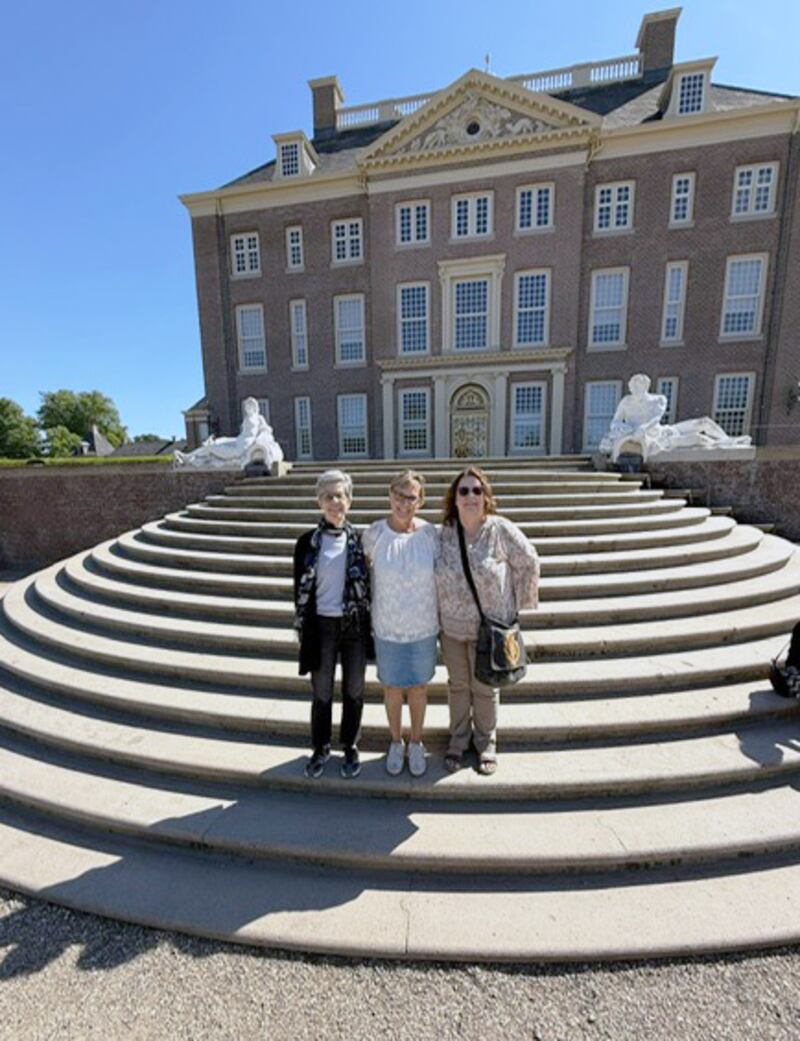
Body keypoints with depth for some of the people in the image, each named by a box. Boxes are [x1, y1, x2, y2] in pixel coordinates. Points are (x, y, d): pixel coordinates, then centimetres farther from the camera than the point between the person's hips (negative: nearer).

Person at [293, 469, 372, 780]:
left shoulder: (359, 539, -3)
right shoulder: (308, 542, -5)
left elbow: (368, 583, 1)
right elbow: (301, 590, -1)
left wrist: (370, 625, 1)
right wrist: (303, 630, -1)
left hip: (354, 626, 1)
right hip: (321, 626, 0)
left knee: (354, 691, 15)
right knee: (321, 693, 15)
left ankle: (350, 747, 38)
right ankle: (320, 748, 39)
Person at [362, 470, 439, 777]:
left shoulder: (429, 533, -11)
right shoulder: (374, 533, -13)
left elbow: (439, 577, 1)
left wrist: (441, 617, 5)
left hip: (423, 628, 0)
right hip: (387, 628, 0)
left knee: (418, 687, 19)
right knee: (392, 688, 18)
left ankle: (416, 742, 45)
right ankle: (396, 742, 45)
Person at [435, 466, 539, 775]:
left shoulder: (500, 530, -16)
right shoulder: (444, 533, -8)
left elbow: (528, 563, -5)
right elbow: (434, 574, 5)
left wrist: (516, 604, -1)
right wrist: (436, 614, 5)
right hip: (451, 626, 2)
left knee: (485, 689, 17)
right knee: (457, 685, 20)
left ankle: (486, 742, 43)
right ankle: (458, 739, 44)